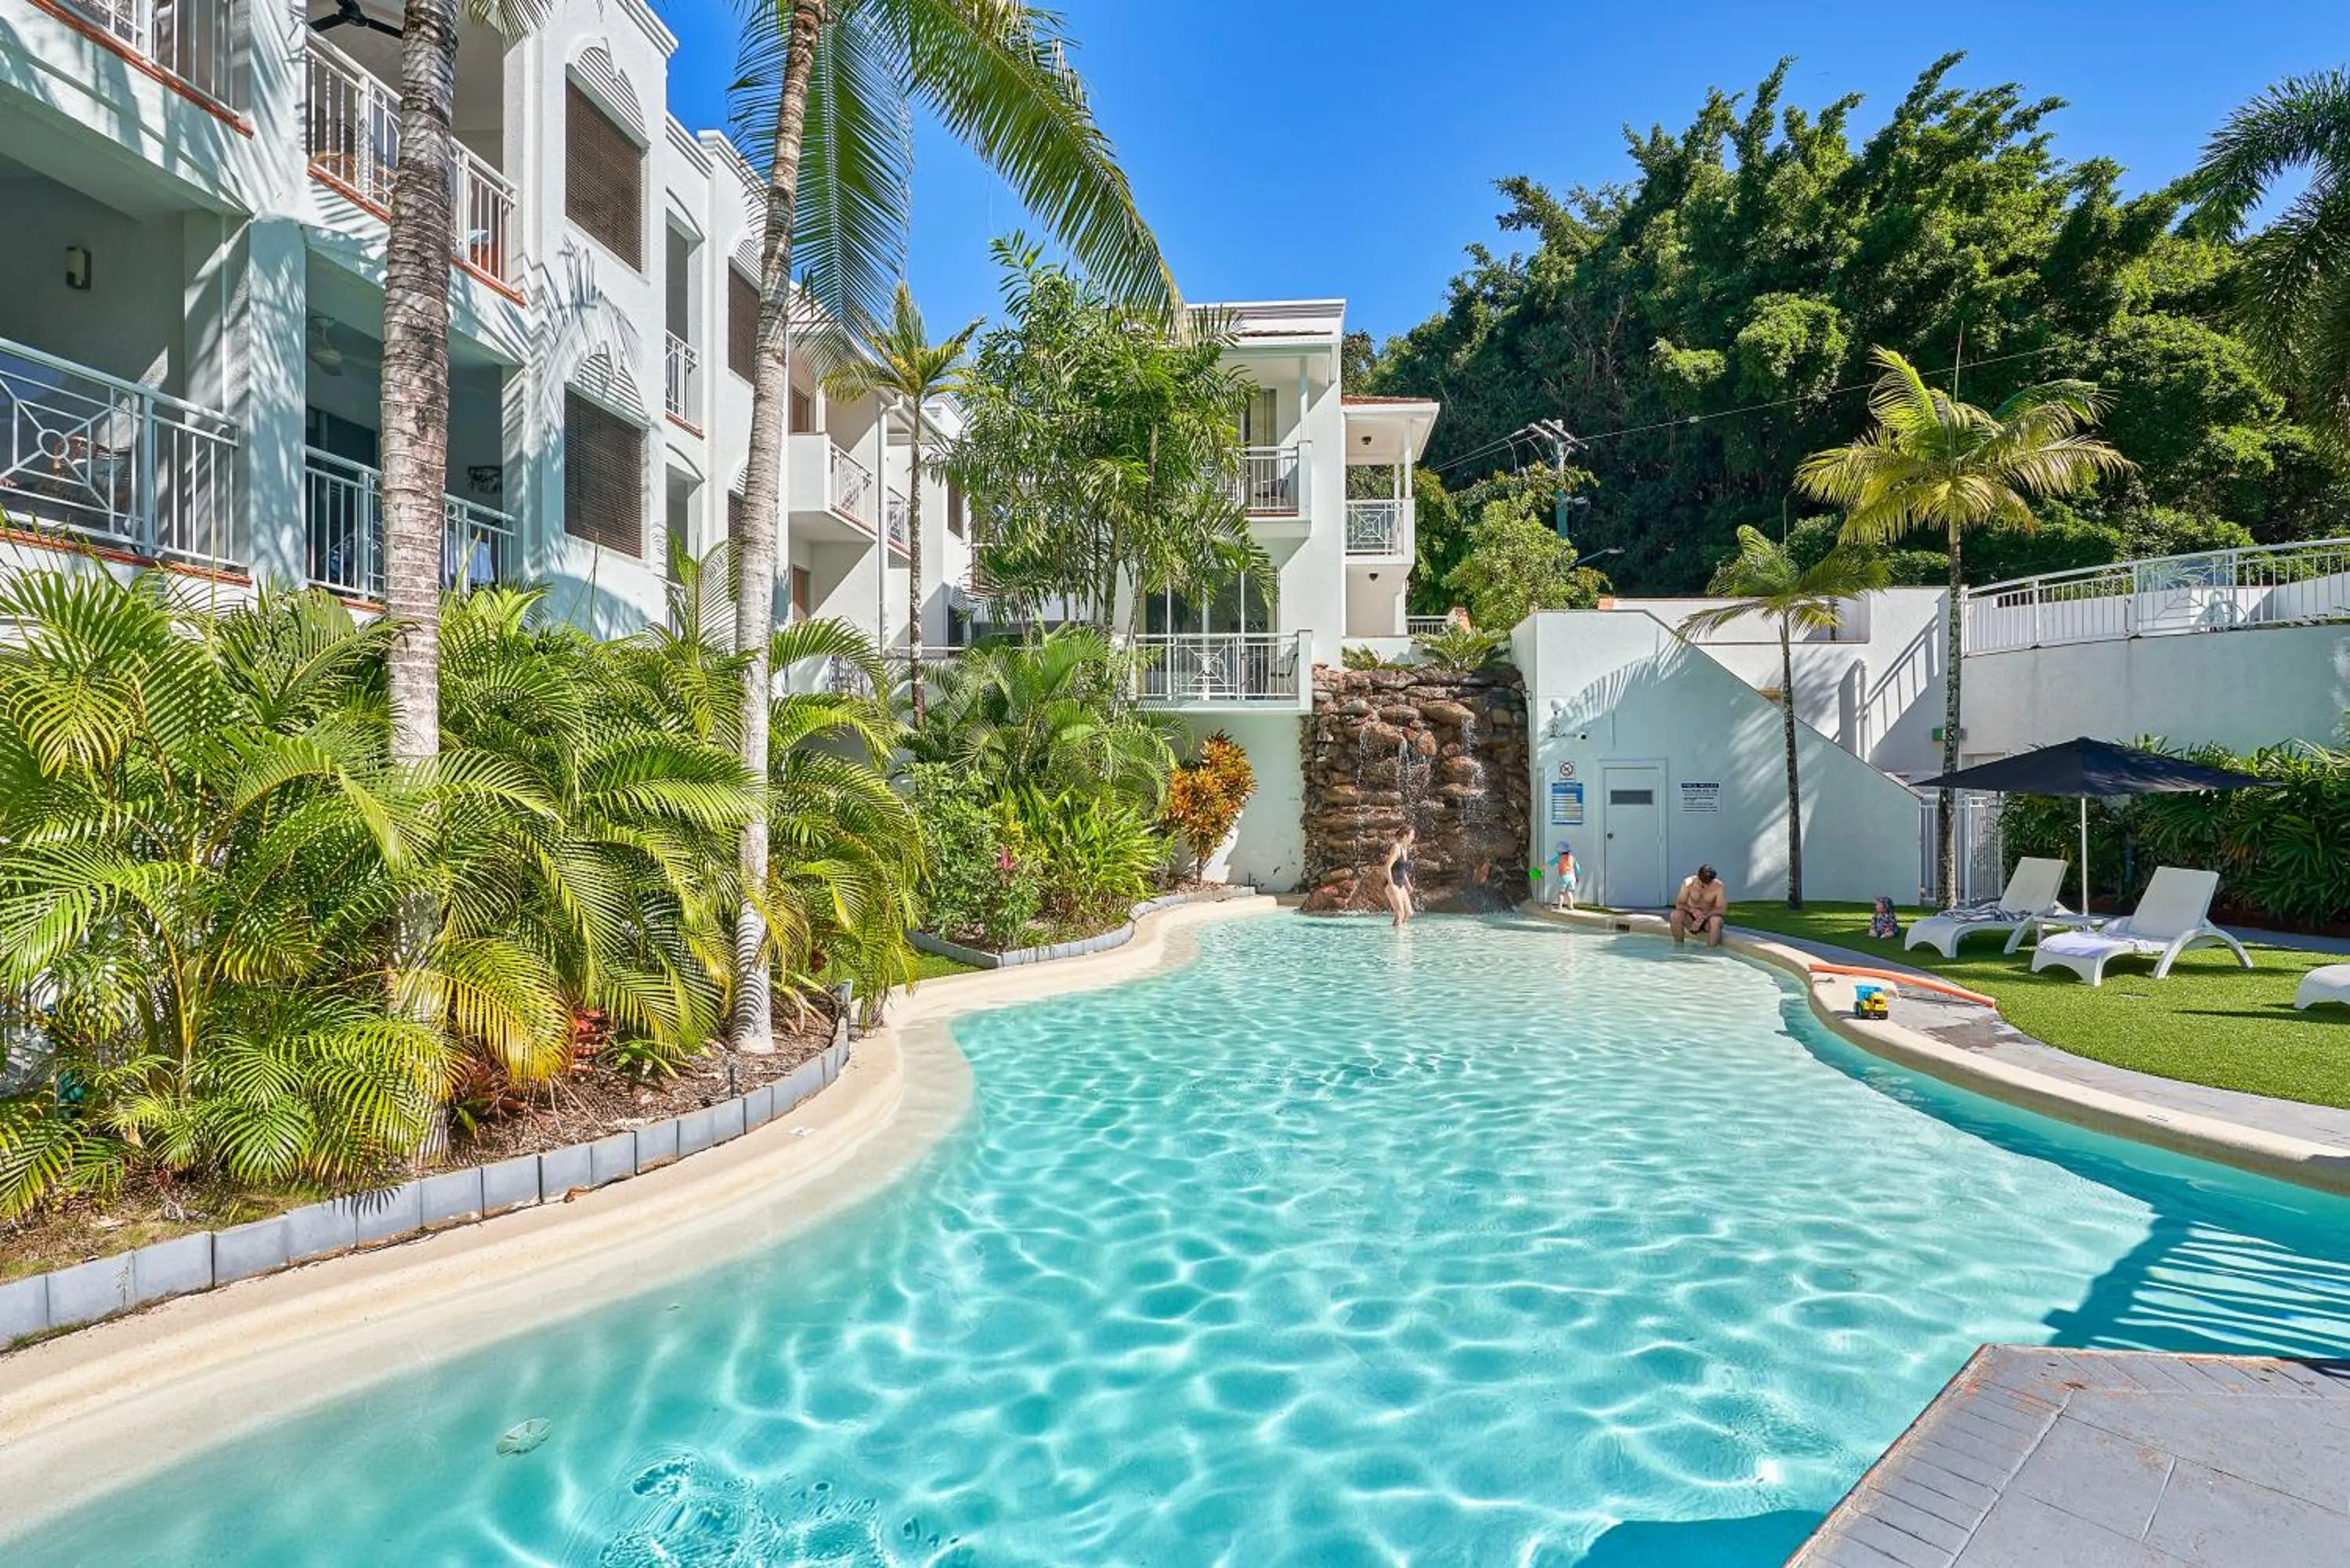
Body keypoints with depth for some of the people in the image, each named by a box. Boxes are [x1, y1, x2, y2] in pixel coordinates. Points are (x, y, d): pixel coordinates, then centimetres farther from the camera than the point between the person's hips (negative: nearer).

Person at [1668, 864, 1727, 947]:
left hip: (1708, 919, -1)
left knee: (1716, 920, -35)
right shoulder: (1688, 883, -15)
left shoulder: (1719, 887, -19)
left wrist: (1704, 916, -33)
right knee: (1675, 916, -29)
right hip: (1691, 917, 1)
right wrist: (1692, 910, -33)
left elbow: (1722, 910, -20)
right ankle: (1678, 945, -11)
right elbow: (1679, 904, -14)